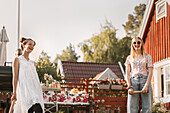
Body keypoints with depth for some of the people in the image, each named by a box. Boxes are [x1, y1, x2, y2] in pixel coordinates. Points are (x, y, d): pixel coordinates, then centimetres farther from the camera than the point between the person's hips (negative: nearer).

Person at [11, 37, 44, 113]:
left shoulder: (33, 63, 25)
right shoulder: (18, 60, 11)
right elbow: (15, 77, 2)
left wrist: (39, 92, 15)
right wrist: (14, 92, -8)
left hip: (34, 88, 5)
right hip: (24, 87, -5)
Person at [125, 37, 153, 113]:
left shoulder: (147, 57, 12)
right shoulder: (129, 58, 16)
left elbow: (150, 72, 3)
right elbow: (127, 73, 10)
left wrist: (146, 86, -12)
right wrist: (129, 86, -6)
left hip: (145, 80, -1)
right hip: (133, 81, 1)